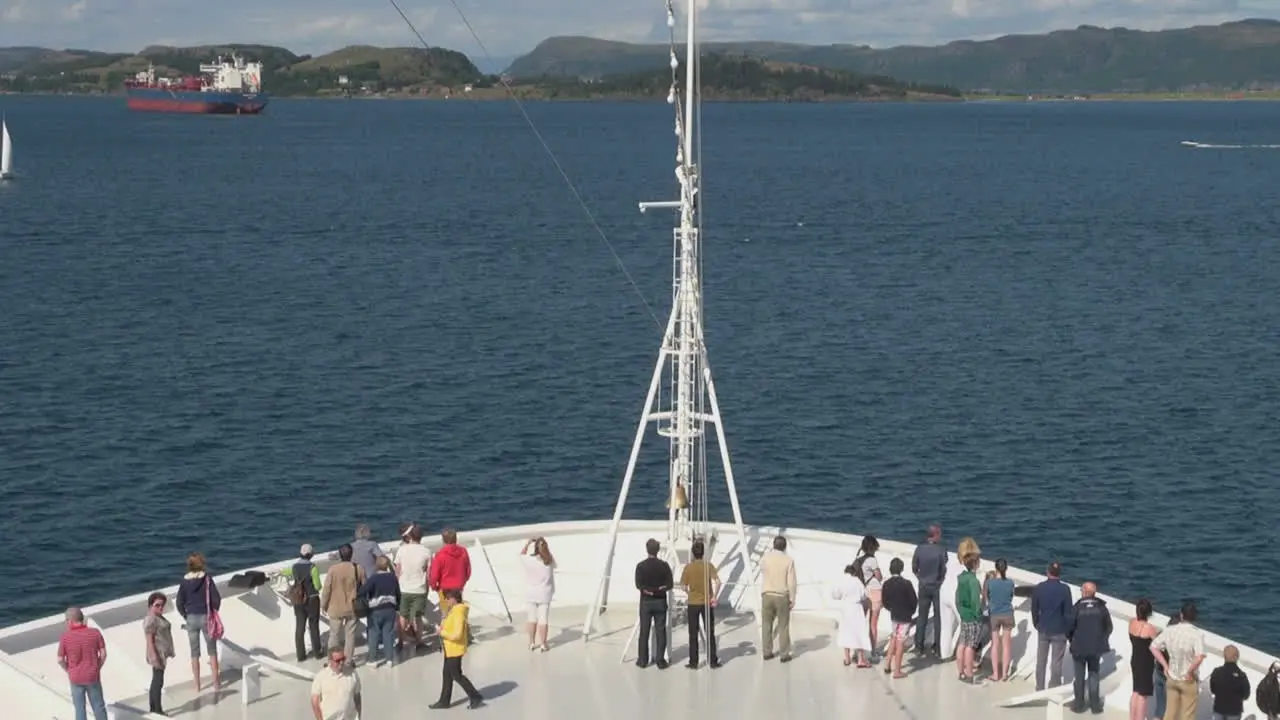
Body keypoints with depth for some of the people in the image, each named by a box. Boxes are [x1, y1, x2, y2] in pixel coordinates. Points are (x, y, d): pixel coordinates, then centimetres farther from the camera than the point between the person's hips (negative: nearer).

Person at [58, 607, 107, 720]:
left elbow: (60, 660, -8)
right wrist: (97, 668, 8)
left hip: (76, 679, -1)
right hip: (93, 677, 1)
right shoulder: (95, 633, -11)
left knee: (80, 708, 12)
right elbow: (103, 654, -8)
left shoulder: (65, 637, -14)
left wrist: (69, 671, 9)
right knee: (99, 706, 15)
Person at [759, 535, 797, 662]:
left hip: (767, 595, 2)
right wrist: (792, 599, -2)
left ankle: (767, 652, 15)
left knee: (766, 624, 12)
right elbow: (791, 581, -11)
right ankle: (784, 654, 7)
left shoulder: (765, 558, -4)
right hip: (782, 596, -2)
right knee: (783, 626, 5)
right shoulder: (788, 560, -10)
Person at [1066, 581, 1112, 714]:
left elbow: (1069, 627, -12)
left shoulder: (1077, 608, -13)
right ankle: (1095, 705, 18)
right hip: (1096, 647, 2)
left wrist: (1071, 639, 8)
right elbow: (1108, 627, 1)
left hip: (1079, 647, -2)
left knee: (1079, 677, 12)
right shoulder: (1102, 607, -5)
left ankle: (1079, 705, 18)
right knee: (1094, 676, 15)